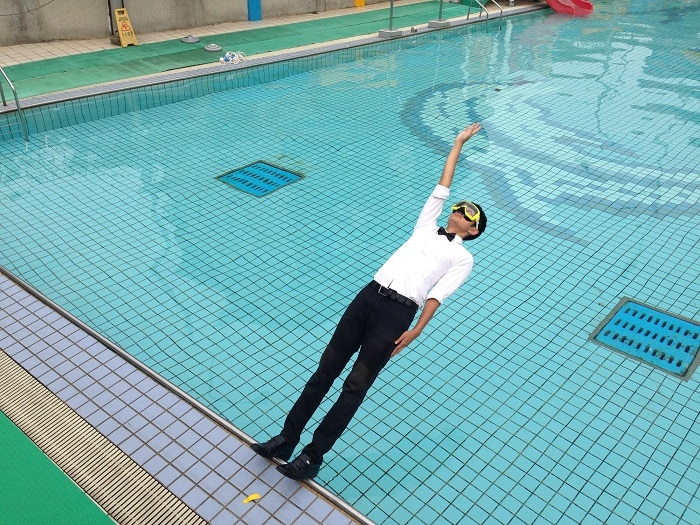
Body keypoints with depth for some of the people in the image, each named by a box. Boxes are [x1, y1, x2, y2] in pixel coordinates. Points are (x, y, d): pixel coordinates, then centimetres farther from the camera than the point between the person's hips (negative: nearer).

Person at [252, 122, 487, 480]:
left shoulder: (462, 258, 13)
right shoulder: (427, 228, 27)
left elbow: (438, 294, -1)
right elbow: (443, 186, 31)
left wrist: (417, 330, -13)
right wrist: (459, 143, 35)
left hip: (397, 313, -5)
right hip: (369, 295, 5)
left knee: (355, 388, -7)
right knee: (325, 372, 1)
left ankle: (312, 457, 0)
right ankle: (286, 440, 7)